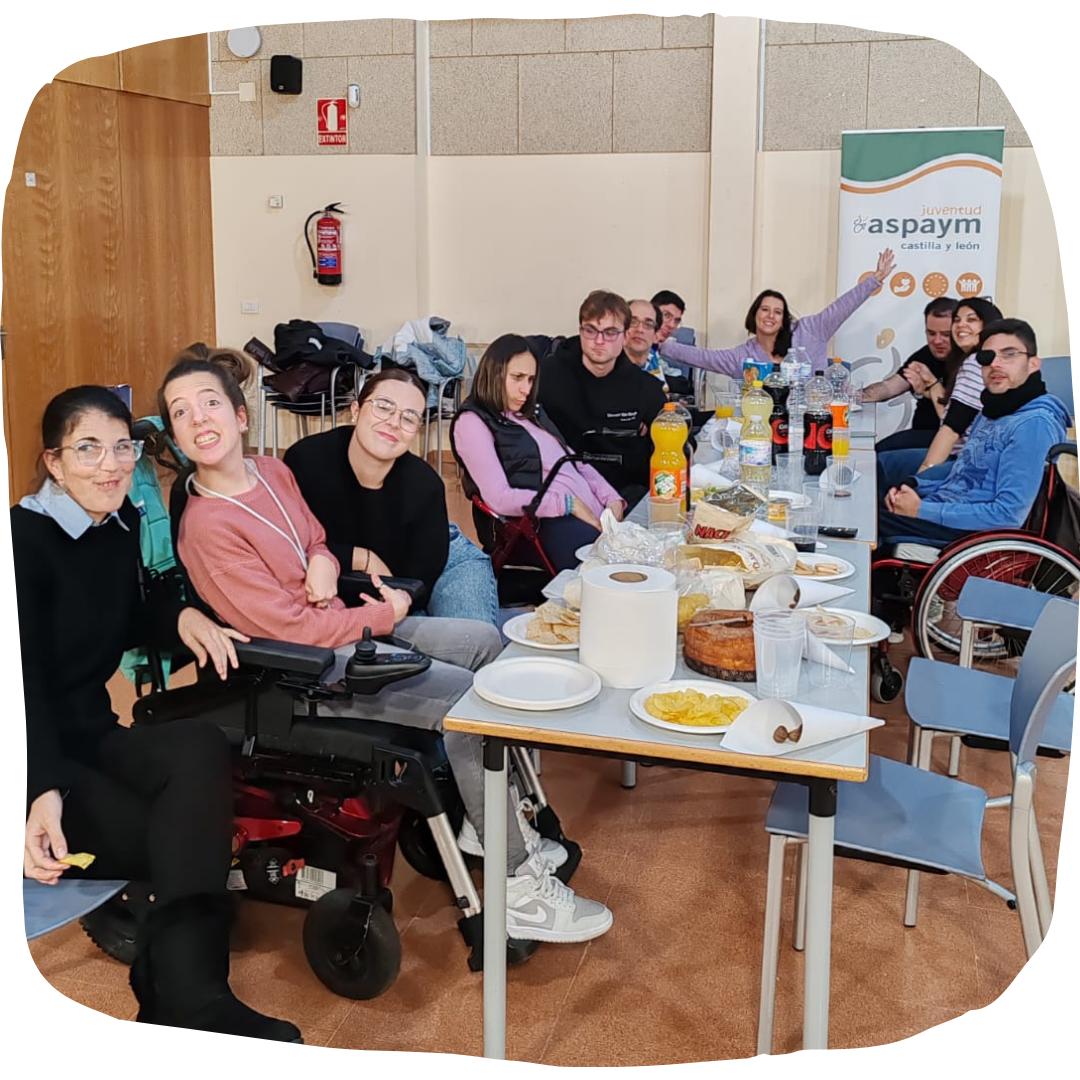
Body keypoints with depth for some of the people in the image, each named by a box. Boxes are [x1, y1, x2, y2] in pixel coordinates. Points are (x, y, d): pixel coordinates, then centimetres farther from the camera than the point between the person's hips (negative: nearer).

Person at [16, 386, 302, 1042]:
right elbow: (25, 678, -23)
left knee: (201, 748, -29)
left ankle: (186, 987, -38)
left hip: (90, 735, 6)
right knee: (189, 843, -29)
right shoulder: (25, 538, -13)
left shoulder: (123, 524, 9)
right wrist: (44, 792, -38)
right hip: (34, 750, -6)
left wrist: (181, 617, 0)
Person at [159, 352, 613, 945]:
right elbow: (292, 629, -22)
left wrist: (323, 562, -9)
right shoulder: (205, 528, -23)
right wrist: (388, 613, -12)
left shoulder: (273, 472, 1)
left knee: (485, 641, 6)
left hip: (340, 622, 9)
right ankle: (518, 892, -10)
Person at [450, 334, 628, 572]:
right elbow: (499, 498, -11)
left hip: (594, 515, 8)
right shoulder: (472, 422, 1)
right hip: (549, 523, -8)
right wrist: (569, 504, -12)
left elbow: (576, 462, 22)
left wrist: (612, 499, 4)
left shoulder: (531, 413, 25)